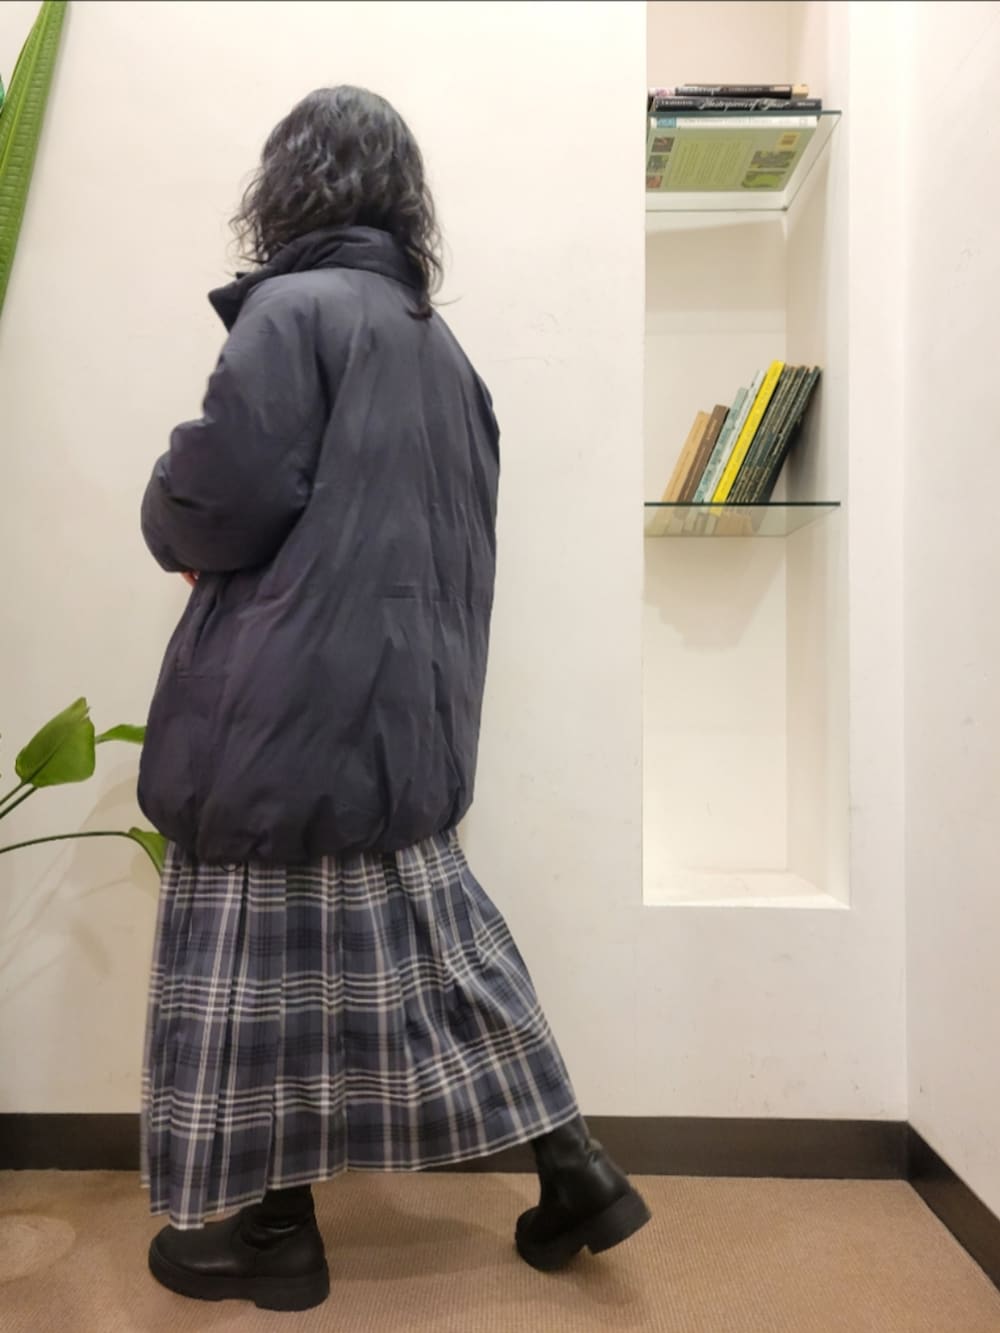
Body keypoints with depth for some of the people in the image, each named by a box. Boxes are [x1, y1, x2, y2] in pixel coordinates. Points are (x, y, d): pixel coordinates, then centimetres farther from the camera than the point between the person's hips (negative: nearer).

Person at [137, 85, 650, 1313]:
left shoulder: (292, 309, -8)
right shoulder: (438, 339, 15)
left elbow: (222, 501, -16)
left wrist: (166, 517, 6)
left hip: (289, 703, -7)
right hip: (405, 705, 8)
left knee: (273, 960, 7)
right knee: (424, 936, 17)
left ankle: (274, 1232, 26)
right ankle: (572, 1165, 26)